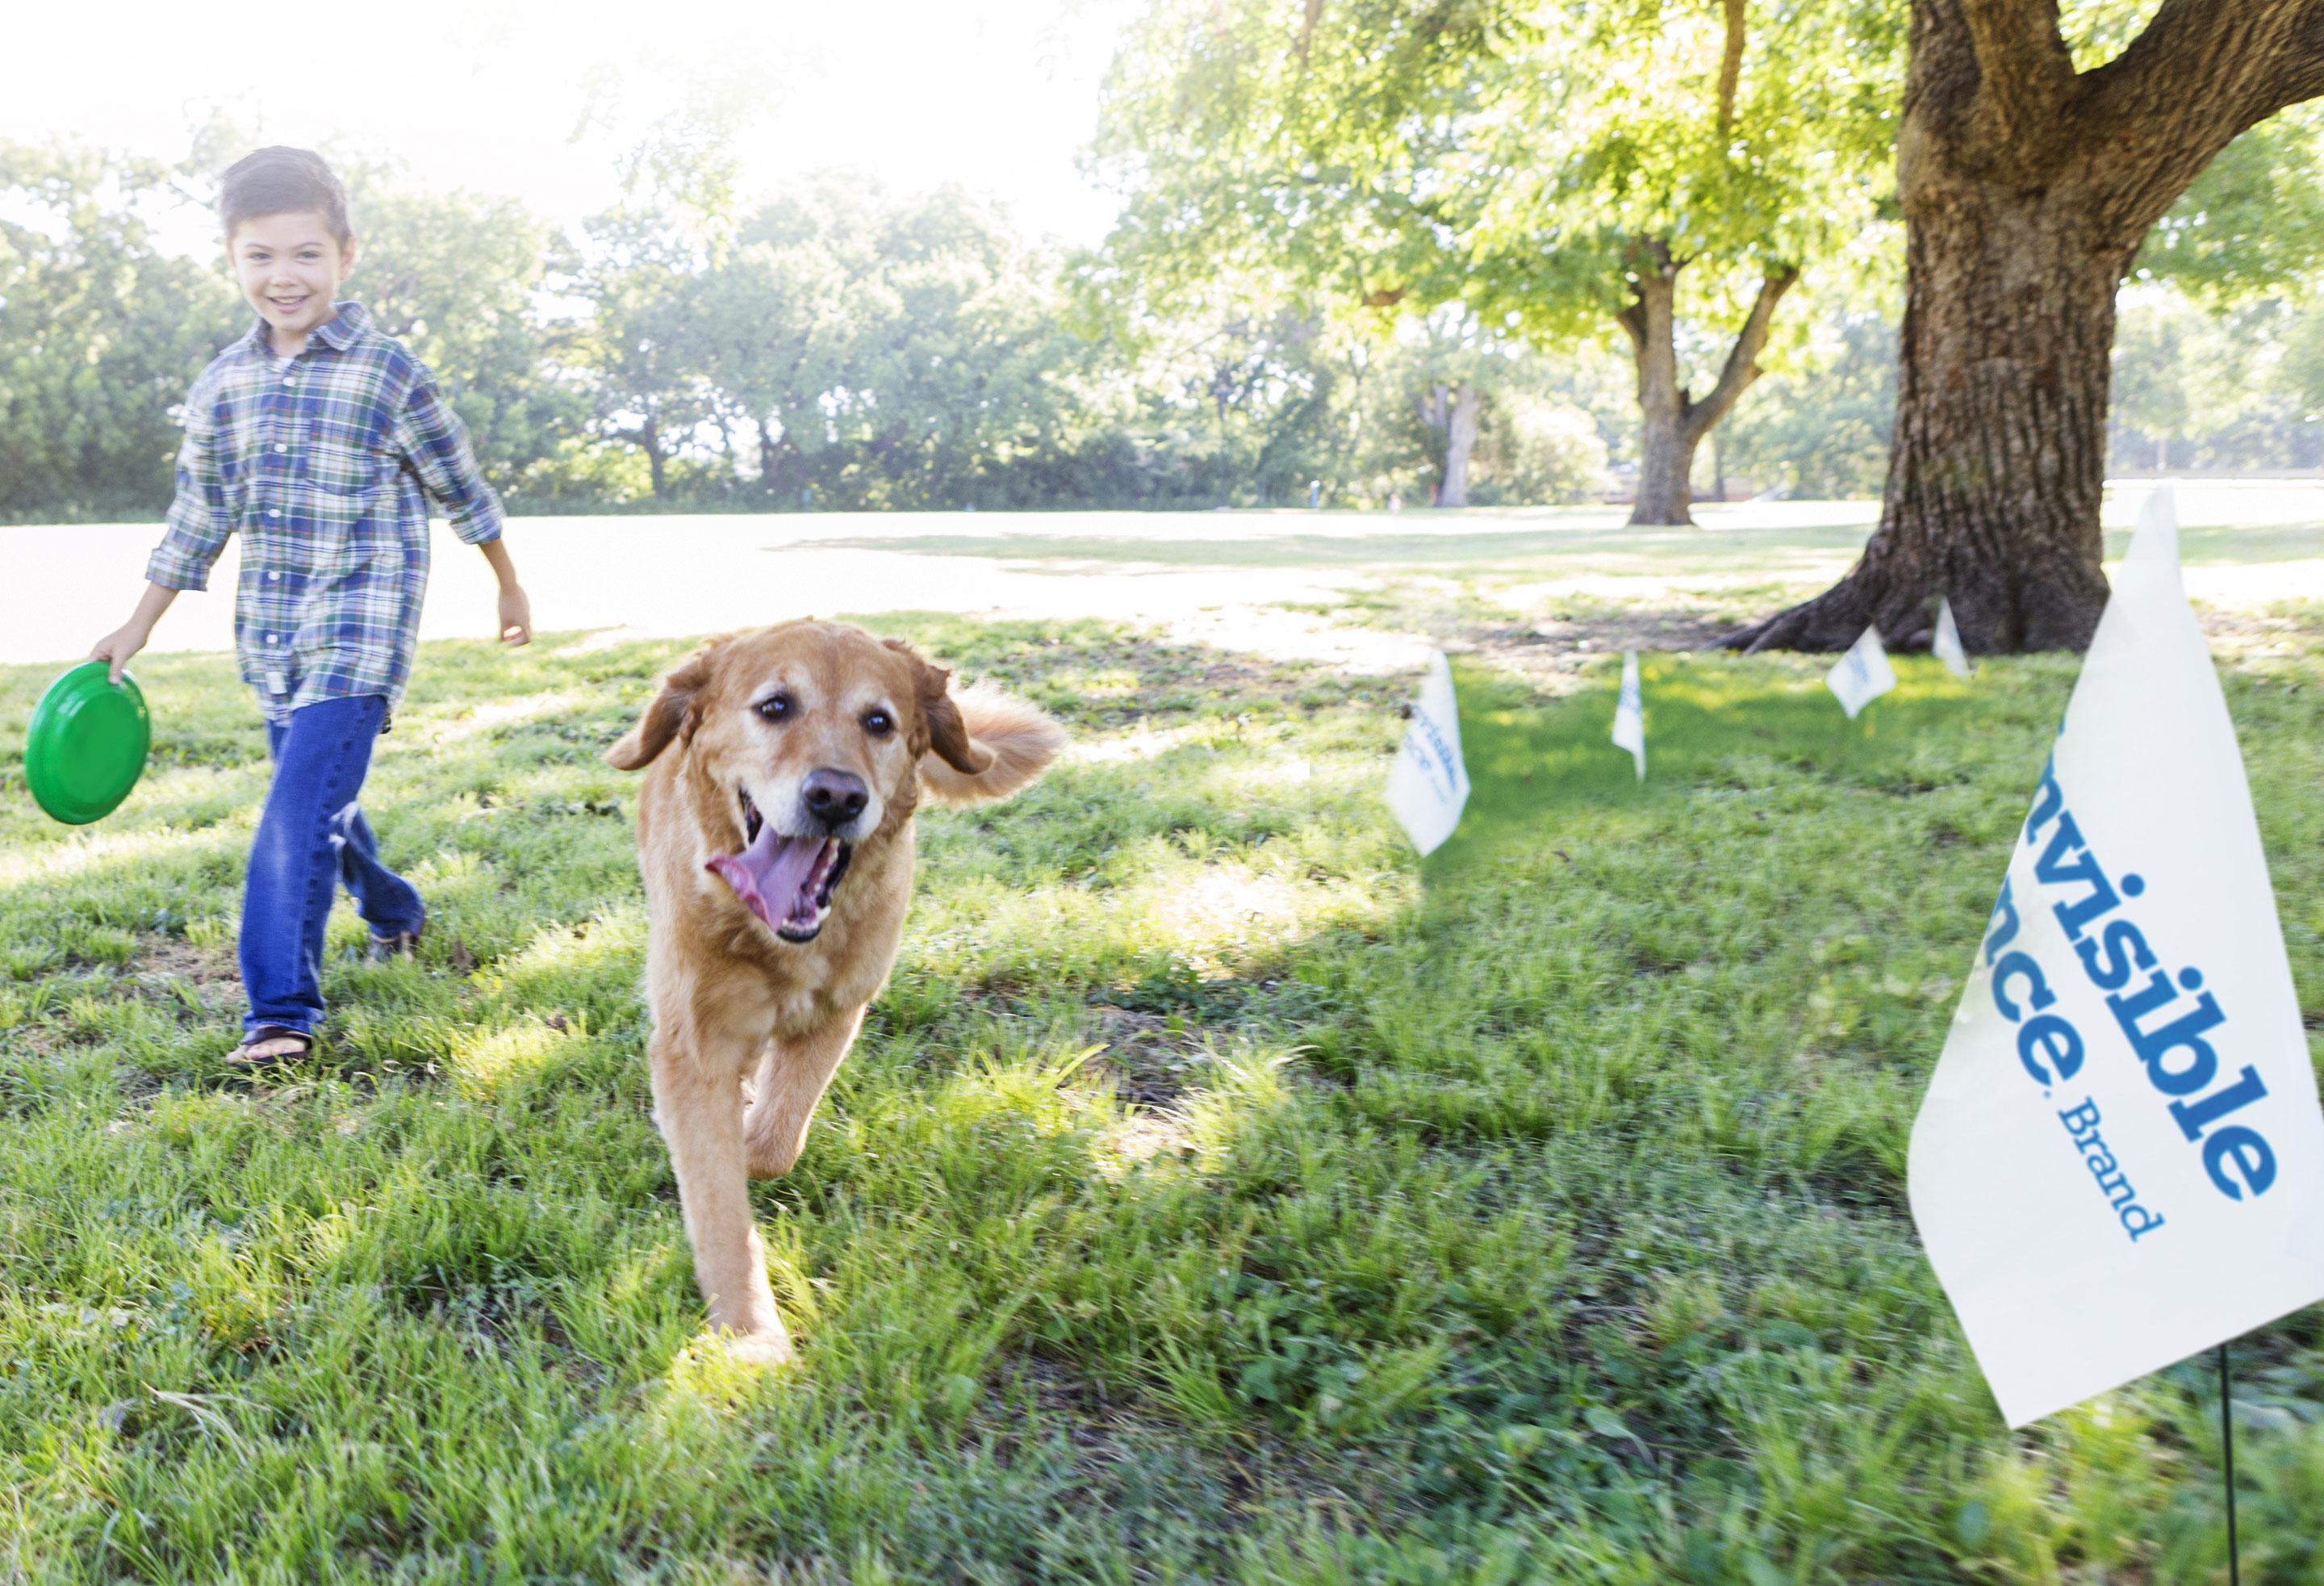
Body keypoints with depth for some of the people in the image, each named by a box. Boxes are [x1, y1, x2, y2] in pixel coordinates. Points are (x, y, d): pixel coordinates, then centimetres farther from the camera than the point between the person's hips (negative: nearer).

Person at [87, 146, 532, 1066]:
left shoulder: (387, 372, -7)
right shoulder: (221, 385, 8)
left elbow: (459, 486, 4)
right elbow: (199, 513, 16)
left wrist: (510, 586, 12)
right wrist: (137, 627, 18)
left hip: (359, 630, -6)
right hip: (270, 634, 6)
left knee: (301, 809, -14)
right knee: (317, 798, 16)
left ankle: (281, 1009, -9)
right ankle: (394, 915, 41)